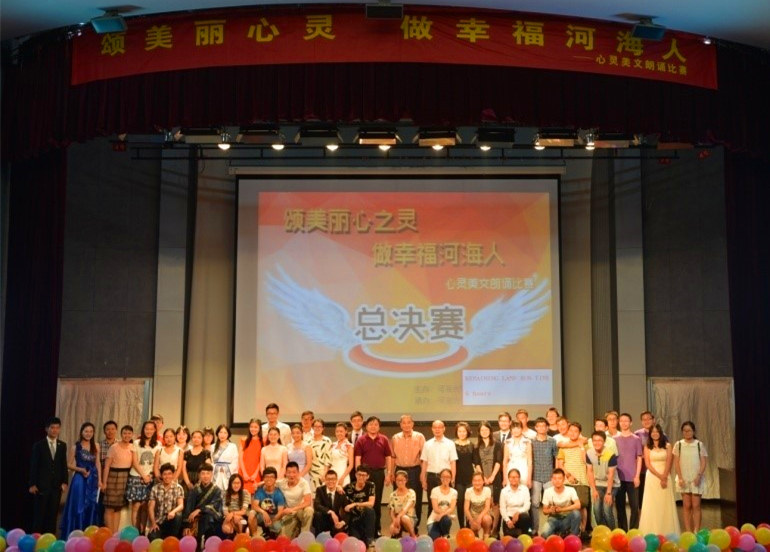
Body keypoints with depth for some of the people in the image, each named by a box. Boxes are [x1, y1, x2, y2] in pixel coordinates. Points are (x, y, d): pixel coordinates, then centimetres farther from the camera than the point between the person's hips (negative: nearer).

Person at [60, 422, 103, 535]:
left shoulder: (96, 447, 7)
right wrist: (80, 469, -18)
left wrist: (99, 480, 6)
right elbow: (69, 464, -2)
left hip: (93, 480, 4)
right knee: (78, 507, -3)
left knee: (91, 508, 8)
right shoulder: (75, 447, -4)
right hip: (79, 479, -4)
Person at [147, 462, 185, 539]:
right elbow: (151, 507, 0)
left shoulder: (178, 488, 0)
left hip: (172, 521, 0)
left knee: (177, 516, -34)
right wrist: (153, 523, -13)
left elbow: (181, 505, -11)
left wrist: (173, 511, -34)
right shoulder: (155, 488, 3)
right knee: (153, 538, -27)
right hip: (159, 521, 0)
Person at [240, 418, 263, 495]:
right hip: (244, 473, 1)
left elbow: (261, 460, 2)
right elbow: (241, 458, 4)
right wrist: (244, 473, -5)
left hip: (255, 475, -1)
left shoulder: (262, 442, 5)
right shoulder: (244, 440, 9)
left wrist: (255, 474, -7)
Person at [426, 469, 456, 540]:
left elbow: (452, 509, -9)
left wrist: (442, 514, -27)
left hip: (447, 518, 3)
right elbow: (435, 509, -9)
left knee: (445, 519, -38)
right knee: (433, 540, -31)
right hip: (434, 519, -3)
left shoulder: (454, 492, 3)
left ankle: (445, 536, -9)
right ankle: (439, 534, 5)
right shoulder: (435, 490, -2)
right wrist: (446, 511, -22)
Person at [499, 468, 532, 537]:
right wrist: (507, 520, -15)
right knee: (509, 537, -21)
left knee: (525, 517, -36)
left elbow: (527, 505, -7)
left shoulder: (524, 489, 1)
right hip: (509, 517, 0)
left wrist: (518, 512, -24)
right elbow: (502, 508, -1)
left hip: (521, 516, 0)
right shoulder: (504, 491, 1)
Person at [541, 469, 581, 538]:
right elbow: (544, 510, -2)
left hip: (567, 519, 1)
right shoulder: (547, 492, -10)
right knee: (545, 534, -33)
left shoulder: (570, 490, -12)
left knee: (576, 512, -33)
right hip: (554, 518, -1)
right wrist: (550, 510, -26)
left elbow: (578, 505, -26)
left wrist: (561, 509, -29)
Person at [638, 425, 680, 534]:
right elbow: (648, 464, -2)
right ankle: (652, 533, -2)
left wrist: (664, 477, -14)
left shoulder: (667, 446, 6)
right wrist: (659, 476, -12)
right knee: (652, 505, -3)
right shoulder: (647, 447, 6)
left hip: (666, 477, 0)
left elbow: (669, 463, -2)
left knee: (666, 505, -1)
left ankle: (667, 533, 2)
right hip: (652, 478, 0)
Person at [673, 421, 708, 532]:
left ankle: (696, 531, -2)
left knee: (696, 505, -3)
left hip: (696, 479, -1)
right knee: (687, 506, 3)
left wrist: (698, 476, -12)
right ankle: (688, 532, 7)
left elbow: (703, 462, 0)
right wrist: (680, 478, -6)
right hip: (683, 478, 1)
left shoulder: (699, 445, 2)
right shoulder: (678, 445, 4)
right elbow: (676, 462, 3)